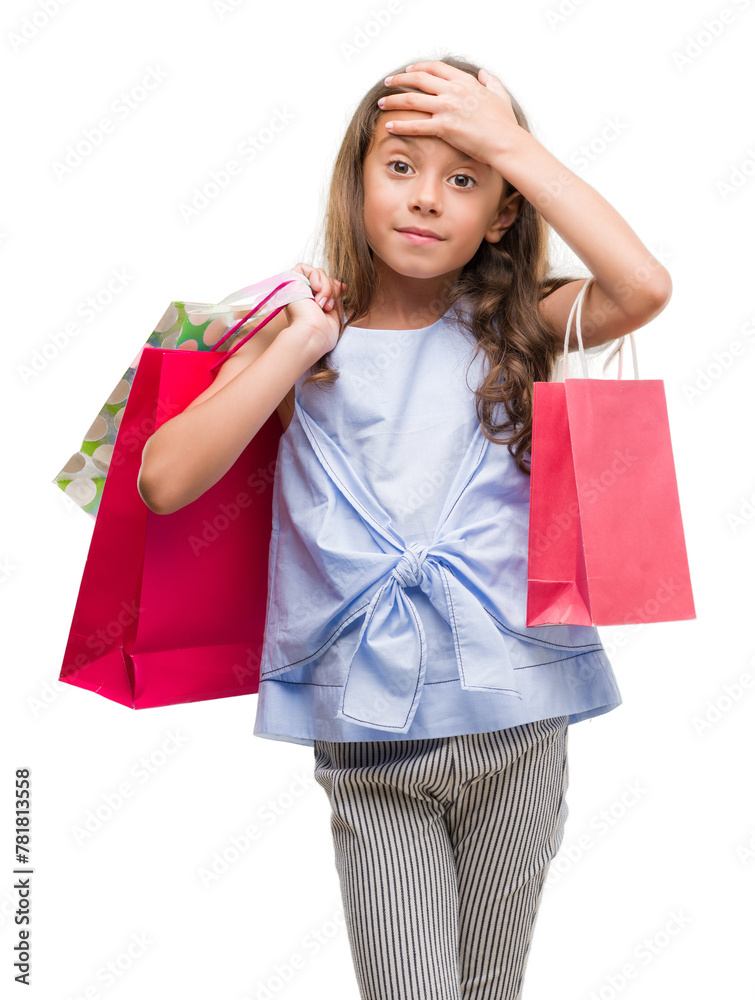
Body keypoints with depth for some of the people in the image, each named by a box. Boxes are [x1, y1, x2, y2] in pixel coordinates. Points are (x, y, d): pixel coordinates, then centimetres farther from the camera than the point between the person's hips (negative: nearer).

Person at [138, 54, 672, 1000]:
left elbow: (643, 287, -19)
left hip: (517, 719, 2)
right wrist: (299, 346, -13)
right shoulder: (305, 334, -1)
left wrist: (512, 145, -13)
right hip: (369, 739, -1)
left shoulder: (511, 329, 1)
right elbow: (165, 480, -11)